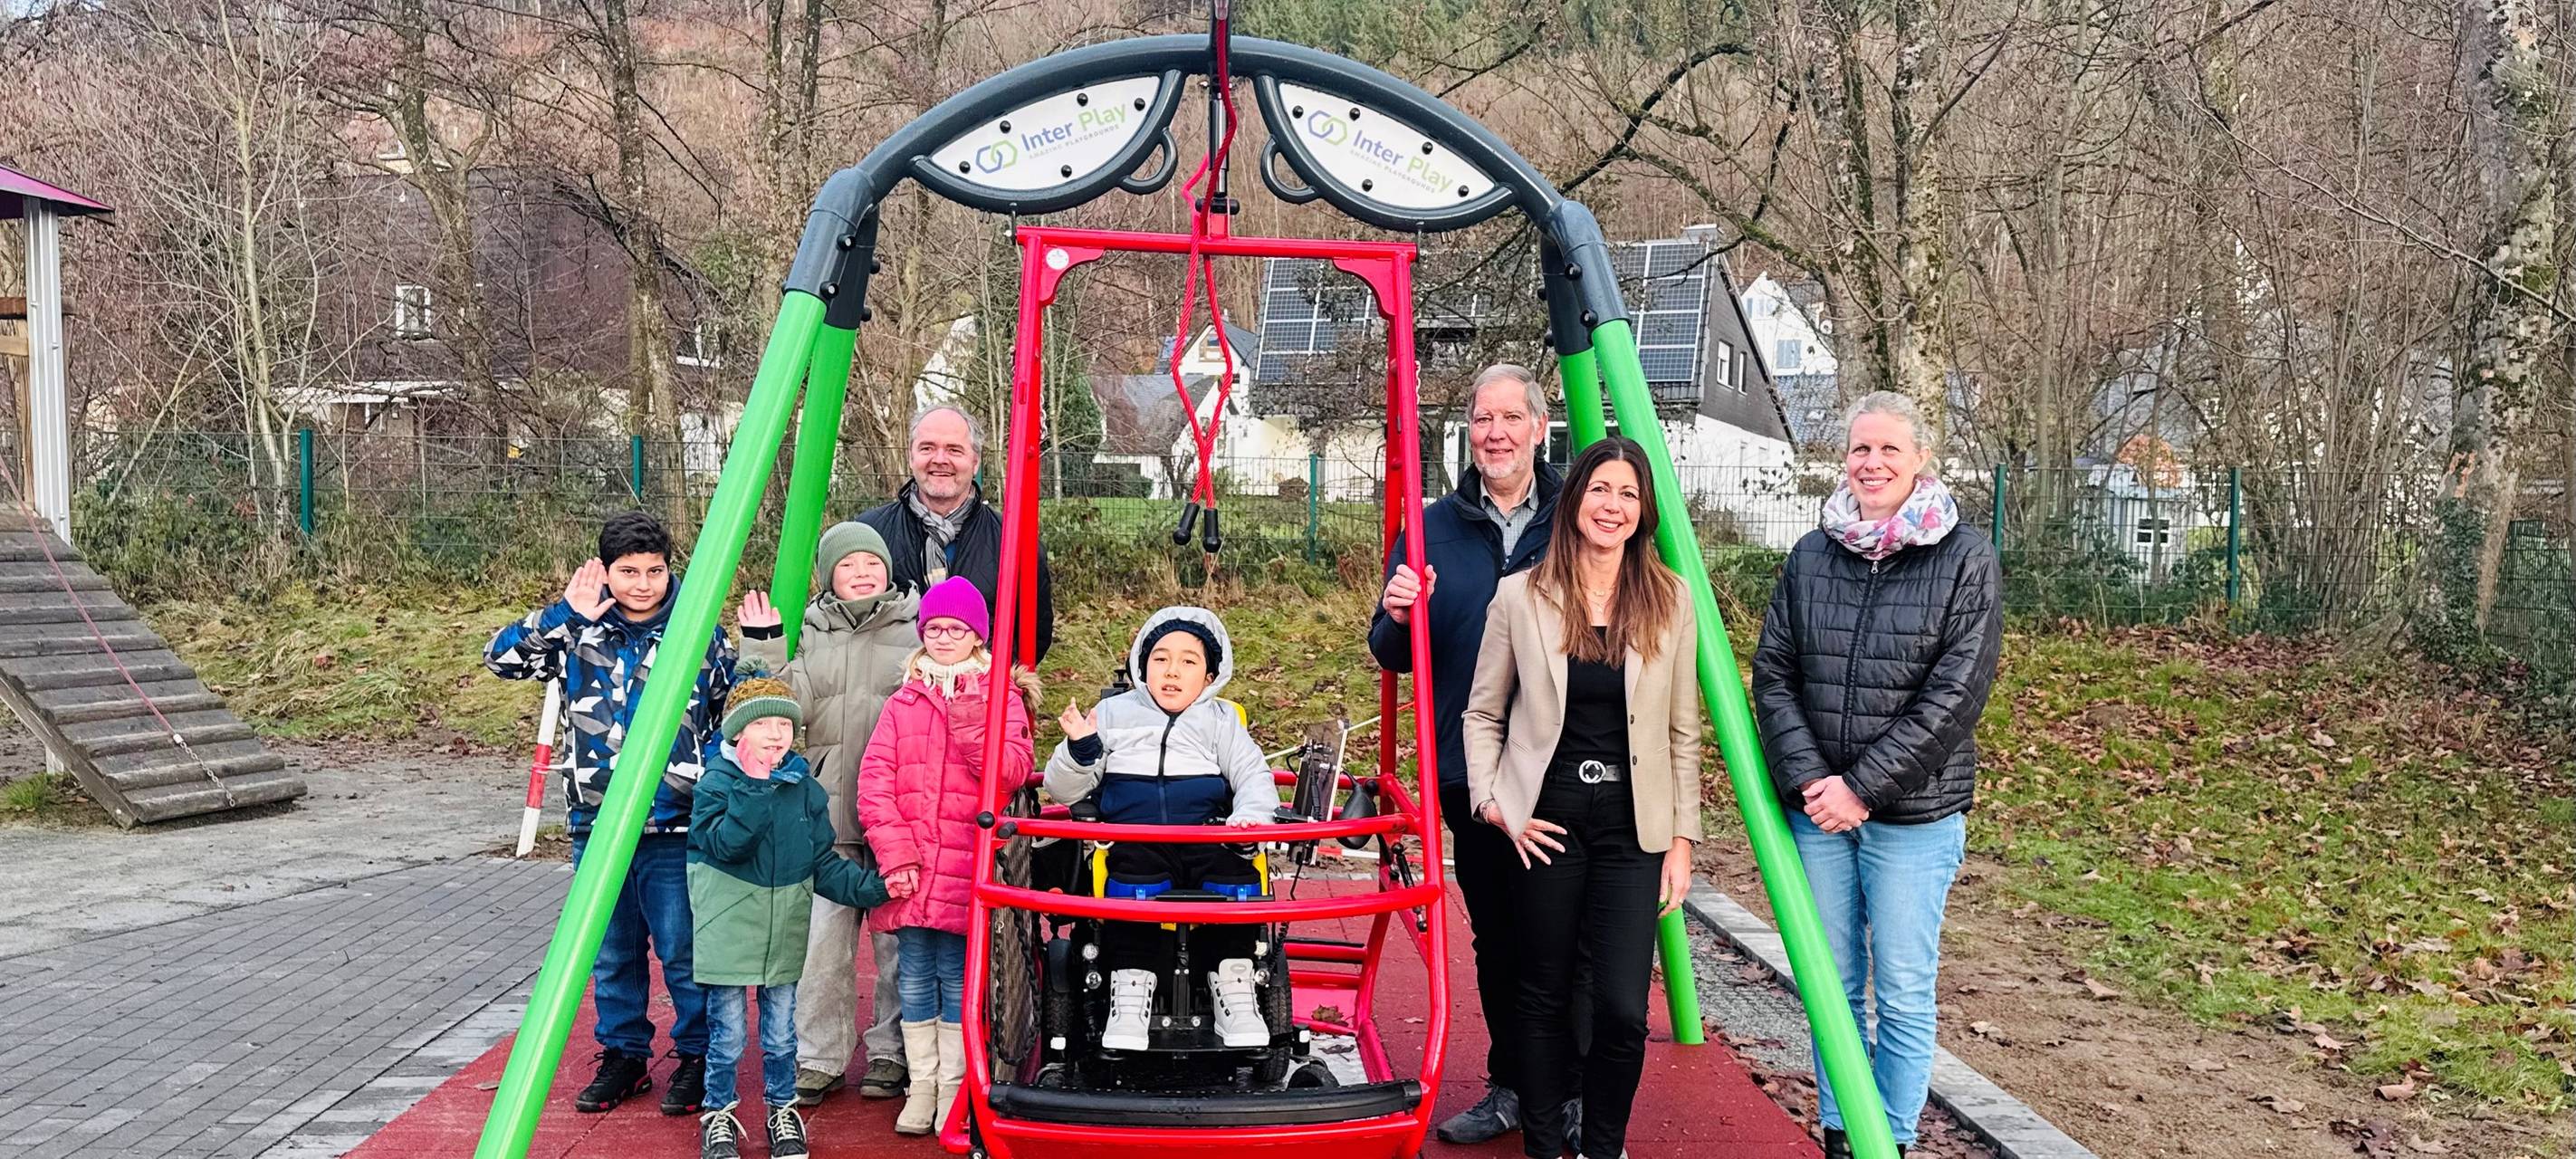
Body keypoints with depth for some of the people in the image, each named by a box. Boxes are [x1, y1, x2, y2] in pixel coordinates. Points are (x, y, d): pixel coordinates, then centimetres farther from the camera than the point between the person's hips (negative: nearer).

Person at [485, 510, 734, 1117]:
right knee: (611, 952, 14)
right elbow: (502, 657, -5)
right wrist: (566, 613, -13)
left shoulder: (700, 633, 1)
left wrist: (710, 770, 1)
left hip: (674, 827, -2)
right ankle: (623, 1055, 28)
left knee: (683, 951, 2)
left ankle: (699, 1056, 17)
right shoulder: (576, 632, 4)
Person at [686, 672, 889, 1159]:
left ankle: (781, 1109, 31)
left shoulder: (805, 788, 3)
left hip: (784, 932, 3)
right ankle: (718, 1115, 24)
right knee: (728, 1032, 5)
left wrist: (868, 885, -7)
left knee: (780, 1033, 12)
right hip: (729, 930, -3)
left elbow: (822, 862, 6)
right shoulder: (717, 783, -9)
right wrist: (755, 788, -28)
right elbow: (725, 845, -23)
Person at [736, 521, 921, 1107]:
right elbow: (792, 706, 0)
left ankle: (891, 1052, 20)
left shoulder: (918, 627, 4)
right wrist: (764, 647, -7)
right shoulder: (808, 632, 11)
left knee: (898, 938, 5)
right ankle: (819, 1058, 16)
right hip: (827, 814, 2)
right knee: (821, 938, 3)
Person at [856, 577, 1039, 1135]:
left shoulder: (1001, 699, 5)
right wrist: (894, 852, -9)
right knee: (915, 979, 8)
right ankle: (921, 1086, 19)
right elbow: (874, 780, 3)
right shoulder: (902, 703, 11)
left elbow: (1012, 773, -9)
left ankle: (953, 1089, 12)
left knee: (956, 978, 1)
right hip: (908, 873, 3)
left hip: (965, 874, -2)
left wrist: (968, 716, -19)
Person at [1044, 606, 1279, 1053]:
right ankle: (1131, 987, -32)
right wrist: (1079, 751, -6)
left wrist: (1249, 817, -11)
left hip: (1207, 836, 1)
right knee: (1135, 867, -33)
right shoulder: (1112, 713, 21)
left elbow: (1255, 777, 11)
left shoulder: (1221, 720, 23)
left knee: (1232, 867, -29)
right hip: (1130, 836, -1)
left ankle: (1233, 987, -25)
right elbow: (1062, 790, 16)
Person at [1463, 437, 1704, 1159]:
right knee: (1544, 998, 9)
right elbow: (1483, 713, 7)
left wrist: (1683, 836, 2)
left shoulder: (1669, 600, 2)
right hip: (1545, 823, 0)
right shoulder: (1520, 596, -1)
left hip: (1634, 828, 0)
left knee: (1623, 1007, -5)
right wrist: (1491, 801, -5)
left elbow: (1682, 732, 5)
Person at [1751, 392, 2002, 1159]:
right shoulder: (1810, 557, 5)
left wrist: (1863, 787, -15)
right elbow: (1772, 674, 3)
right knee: (1831, 985, 11)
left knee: (1903, 994, 3)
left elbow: (1956, 694, -12)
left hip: (1912, 815, -3)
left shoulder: (1966, 562, -5)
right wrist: (1807, 779, -10)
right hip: (1816, 808, 3)